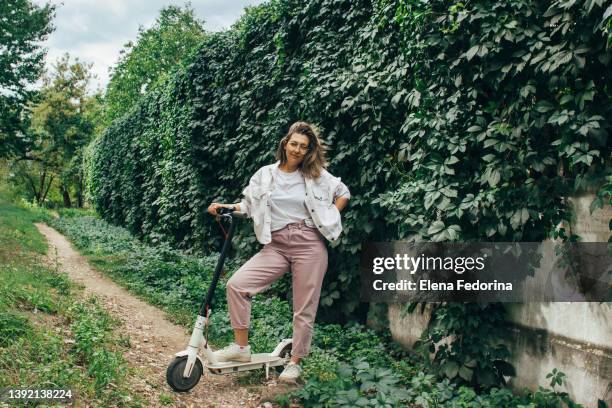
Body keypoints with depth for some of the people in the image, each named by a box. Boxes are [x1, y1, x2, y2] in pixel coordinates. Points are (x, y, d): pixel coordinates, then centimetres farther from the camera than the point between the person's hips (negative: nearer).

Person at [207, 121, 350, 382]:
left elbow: (343, 193, 14)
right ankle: (241, 346, -1)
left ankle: (295, 362, 21)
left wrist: (329, 220, 6)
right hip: (276, 246, 2)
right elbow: (250, 205, 9)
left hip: (309, 245, -2)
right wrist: (226, 207, -6)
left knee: (304, 308, 2)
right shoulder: (265, 175, 7)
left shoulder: (316, 175, 4)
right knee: (236, 284, -14)